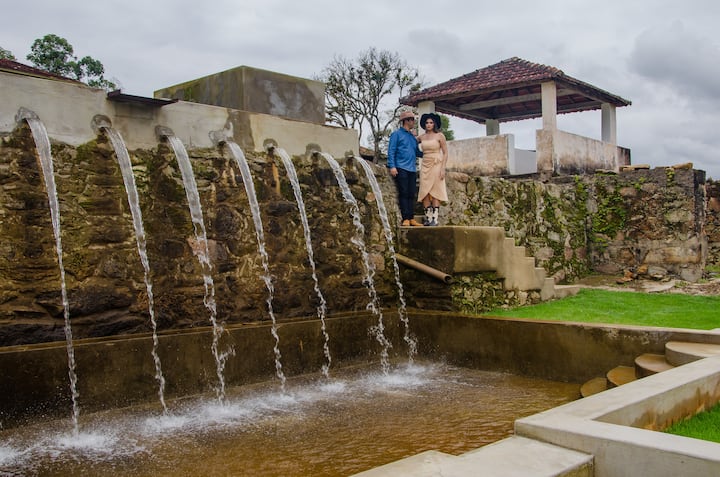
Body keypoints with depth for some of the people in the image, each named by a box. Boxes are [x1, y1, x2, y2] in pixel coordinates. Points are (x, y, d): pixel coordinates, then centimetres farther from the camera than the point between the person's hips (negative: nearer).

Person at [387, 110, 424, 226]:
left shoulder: (413, 136, 20)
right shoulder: (397, 134, 1)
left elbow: (417, 152, 23)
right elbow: (391, 151, -5)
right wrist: (392, 166, -15)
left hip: (412, 169, 6)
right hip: (401, 168, -6)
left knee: (411, 195, 5)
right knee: (403, 194, -8)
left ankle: (412, 218, 6)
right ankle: (405, 219, -7)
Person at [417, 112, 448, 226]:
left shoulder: (440, 136, -1)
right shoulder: (421, 137, 11)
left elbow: (445, 153, -3)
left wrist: (443, 168, -11)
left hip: (436, 165, -4)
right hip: (425, 166, 4)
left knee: (435, 192, -7)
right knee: (425, 192, -1)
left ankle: (435, 219, -7)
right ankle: (428, 218, 3)